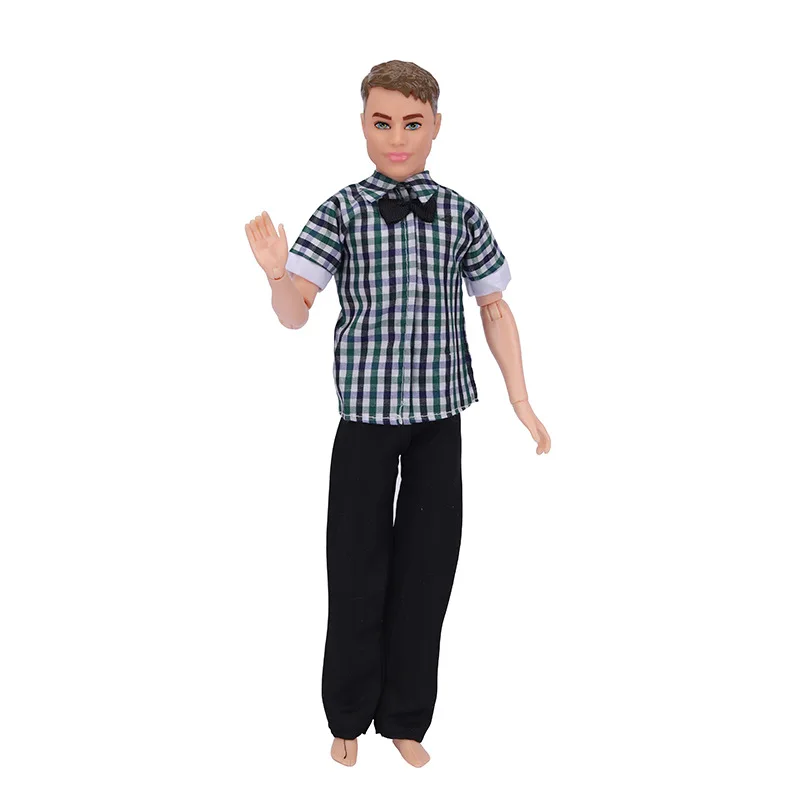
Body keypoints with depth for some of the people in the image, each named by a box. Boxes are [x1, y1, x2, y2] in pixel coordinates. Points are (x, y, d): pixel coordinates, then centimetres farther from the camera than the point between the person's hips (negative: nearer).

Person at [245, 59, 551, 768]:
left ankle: (406, 720, 26)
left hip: (439, 412, 2)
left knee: (429, 563, 9)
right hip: (366, 413, -2)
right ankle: (348, 717, 28)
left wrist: (522, 403, 7)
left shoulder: (459, 214, 3)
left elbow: (495, 308, 10)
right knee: (360, 563, 7)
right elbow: (295, 313, -11)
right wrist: (278, 274, -34)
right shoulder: (343, 211, -4)